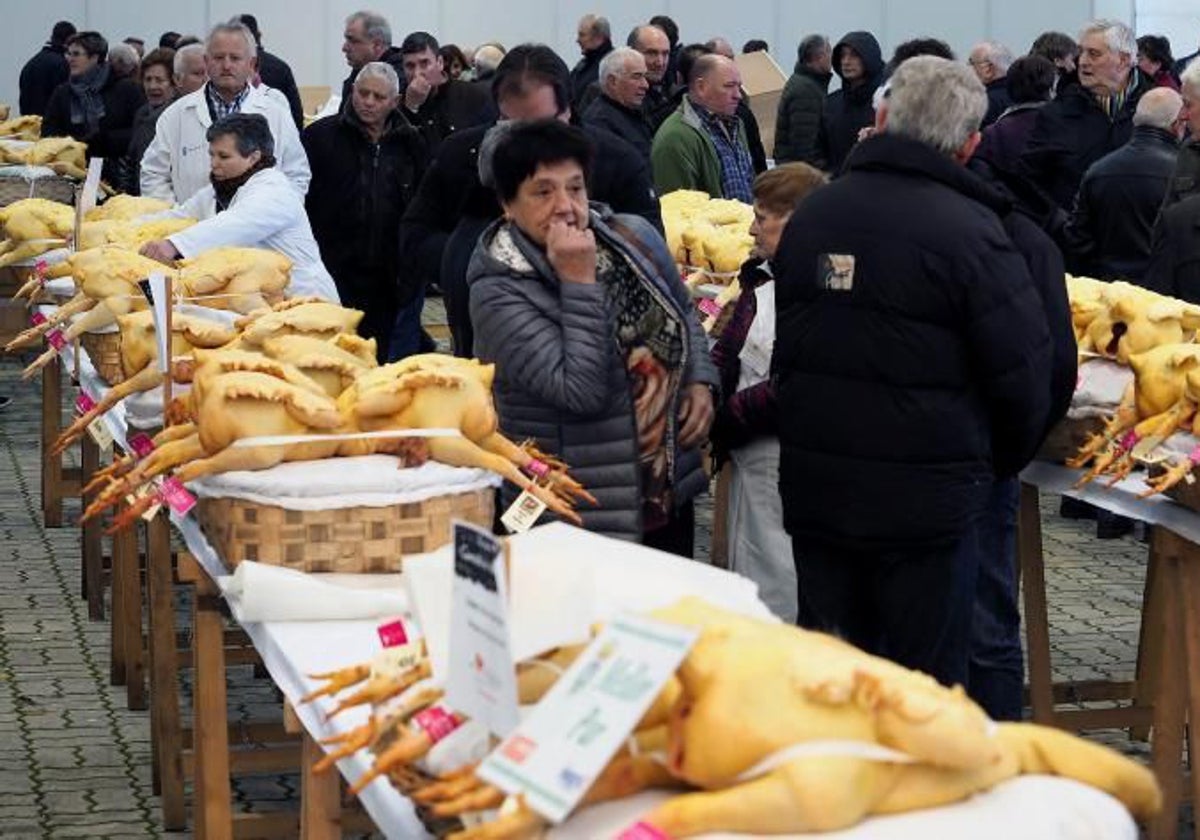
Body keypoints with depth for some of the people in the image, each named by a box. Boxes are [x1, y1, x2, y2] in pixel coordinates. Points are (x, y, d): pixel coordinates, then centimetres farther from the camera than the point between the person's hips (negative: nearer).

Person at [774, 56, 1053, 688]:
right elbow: (1024, 374, -11)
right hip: (927, 499, -5)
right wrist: (1003, 462, 8)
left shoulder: (809, 216, 3)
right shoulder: (968, 231, -16)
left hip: (813, 489, 5)